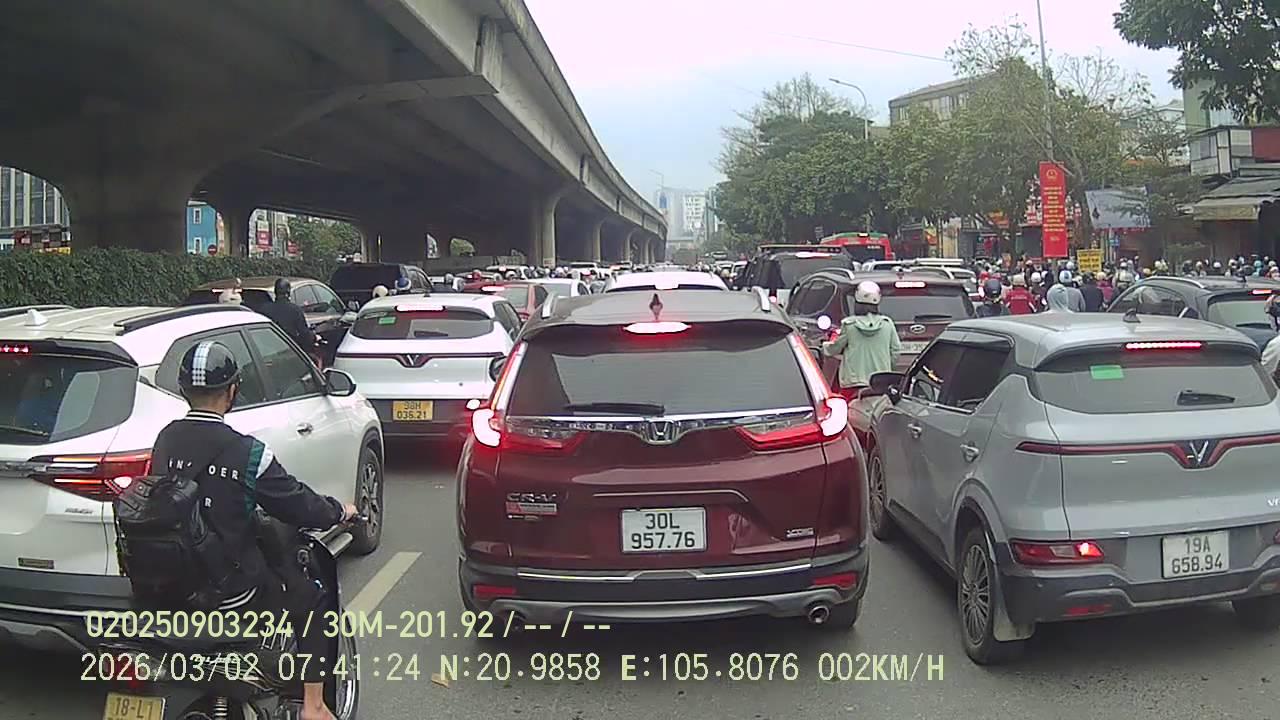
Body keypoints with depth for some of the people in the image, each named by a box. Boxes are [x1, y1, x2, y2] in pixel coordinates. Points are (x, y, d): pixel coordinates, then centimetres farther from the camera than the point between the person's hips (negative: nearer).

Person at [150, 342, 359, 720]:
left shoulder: (165, 440, -2)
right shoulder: (247, 452, -20)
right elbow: (298, 506, -11)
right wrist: (339, 511, 9)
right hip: (231, 593, -6)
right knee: (317, 600, 14)